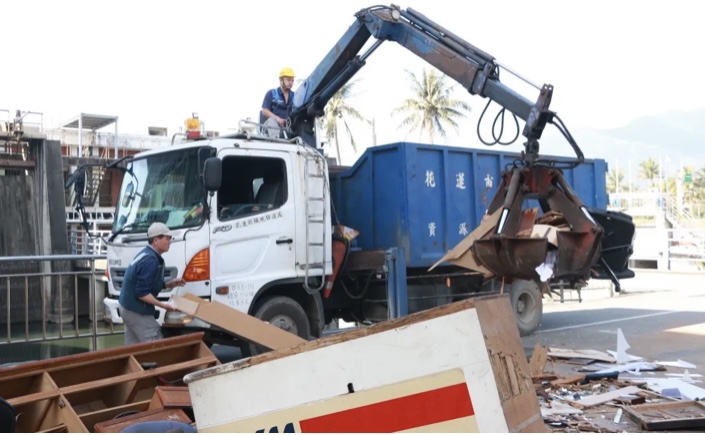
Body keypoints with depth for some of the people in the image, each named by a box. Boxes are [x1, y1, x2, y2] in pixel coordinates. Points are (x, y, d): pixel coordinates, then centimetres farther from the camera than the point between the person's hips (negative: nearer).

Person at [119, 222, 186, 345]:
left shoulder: (145, 254, 10)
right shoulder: (151, 260, -22)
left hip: (129, 307, 11)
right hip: (137, 311, -11)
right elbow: (141, 293, -25)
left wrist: (168, 285, 10)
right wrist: (163, 305, -23)